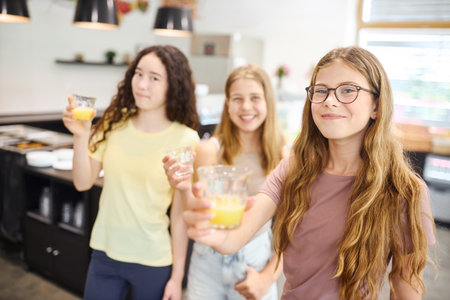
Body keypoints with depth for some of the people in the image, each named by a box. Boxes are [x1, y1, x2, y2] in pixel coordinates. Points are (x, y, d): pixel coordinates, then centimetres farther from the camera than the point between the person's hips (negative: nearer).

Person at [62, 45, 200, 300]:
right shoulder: (114, 123, -3)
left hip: (153, 261, -3)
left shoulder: (185, 140, -13)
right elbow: (83, 182, -2)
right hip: (104, 252, 3)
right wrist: (81, 136, -17)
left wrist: (177, 277, -6)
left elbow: (181, 214, -10)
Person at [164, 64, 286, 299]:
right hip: (208, 263, 0)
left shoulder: (284, 157, -9)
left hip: (255, 262, 0)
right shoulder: (210, 150, -10)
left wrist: (268, 277, -7)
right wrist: (187, 191, -27)